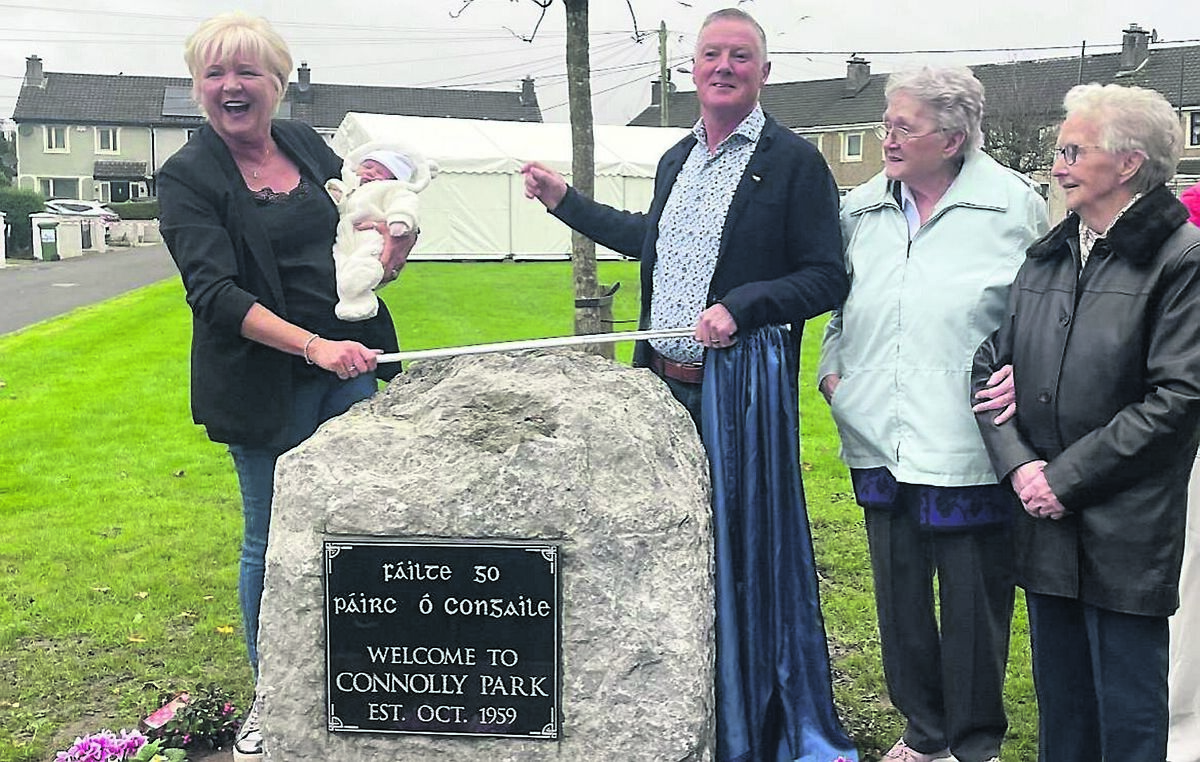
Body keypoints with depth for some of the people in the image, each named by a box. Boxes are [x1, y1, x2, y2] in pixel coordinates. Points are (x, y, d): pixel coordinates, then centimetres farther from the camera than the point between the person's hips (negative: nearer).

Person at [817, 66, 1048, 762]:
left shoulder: (1013, 203, -4)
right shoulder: (860, 208, 9)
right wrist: (832, 366, 9)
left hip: (968, 445, -4)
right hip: (880, 441, 5)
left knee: (974, 598, 6)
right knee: (899, 593, 15)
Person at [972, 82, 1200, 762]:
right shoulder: (1048, 255, 11)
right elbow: (991, 367, 10)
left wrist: (1068, 477, -15)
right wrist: (1018, 463, -6)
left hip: (1126, 532, -6)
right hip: (1047, 525, 6)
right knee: (1059, 700, 18)